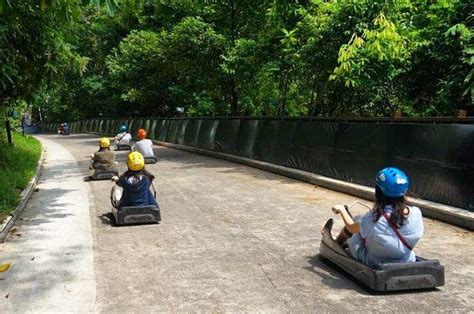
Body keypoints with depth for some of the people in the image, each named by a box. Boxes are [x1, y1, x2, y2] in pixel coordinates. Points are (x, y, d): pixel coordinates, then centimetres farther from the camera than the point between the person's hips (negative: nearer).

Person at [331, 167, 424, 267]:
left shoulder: (375, 218, -30)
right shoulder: (416, 213, -18)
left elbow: (351, 228, -10)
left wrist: (341, 209, 9)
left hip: (375, 263, -4)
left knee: (356, 220, 13)